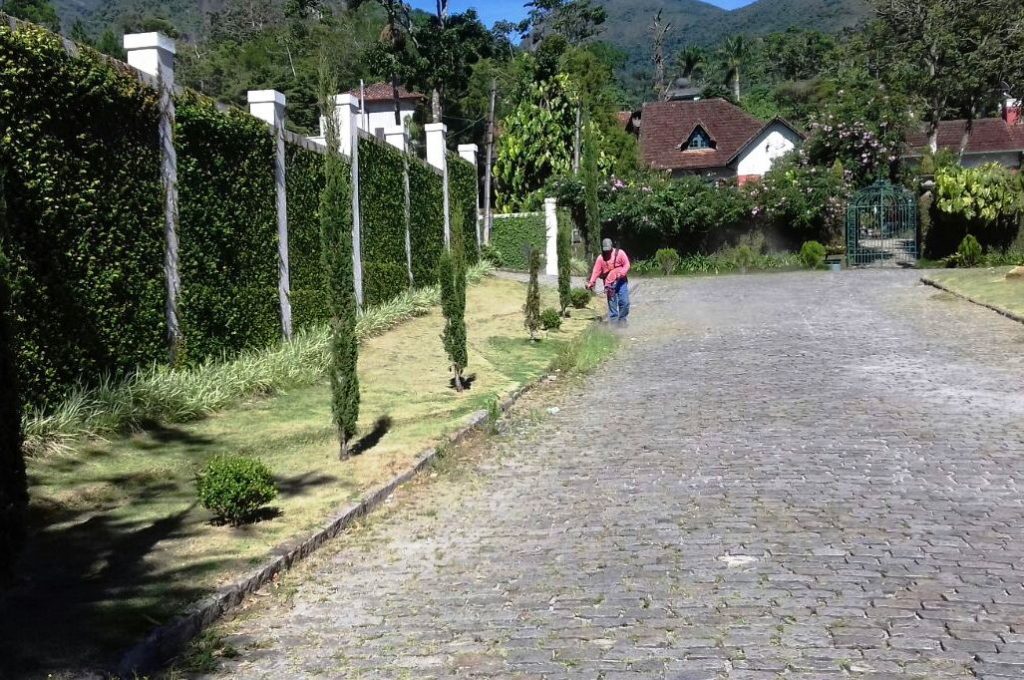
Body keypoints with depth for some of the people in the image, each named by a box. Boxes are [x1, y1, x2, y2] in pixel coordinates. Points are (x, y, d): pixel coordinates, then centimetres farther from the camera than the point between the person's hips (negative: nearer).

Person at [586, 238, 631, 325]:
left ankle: (622, 320, 12)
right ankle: (613, 322, 6)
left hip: (621, 281, -1)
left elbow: (626, 265, -4)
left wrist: (621, 273, -21)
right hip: (609, 283, 1)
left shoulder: (619, 253, 0)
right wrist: (591, 282, -15)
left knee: (624, 302, -3)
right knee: (612, 303, 1)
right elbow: (596, 271, -3)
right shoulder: (601, 258, 3)